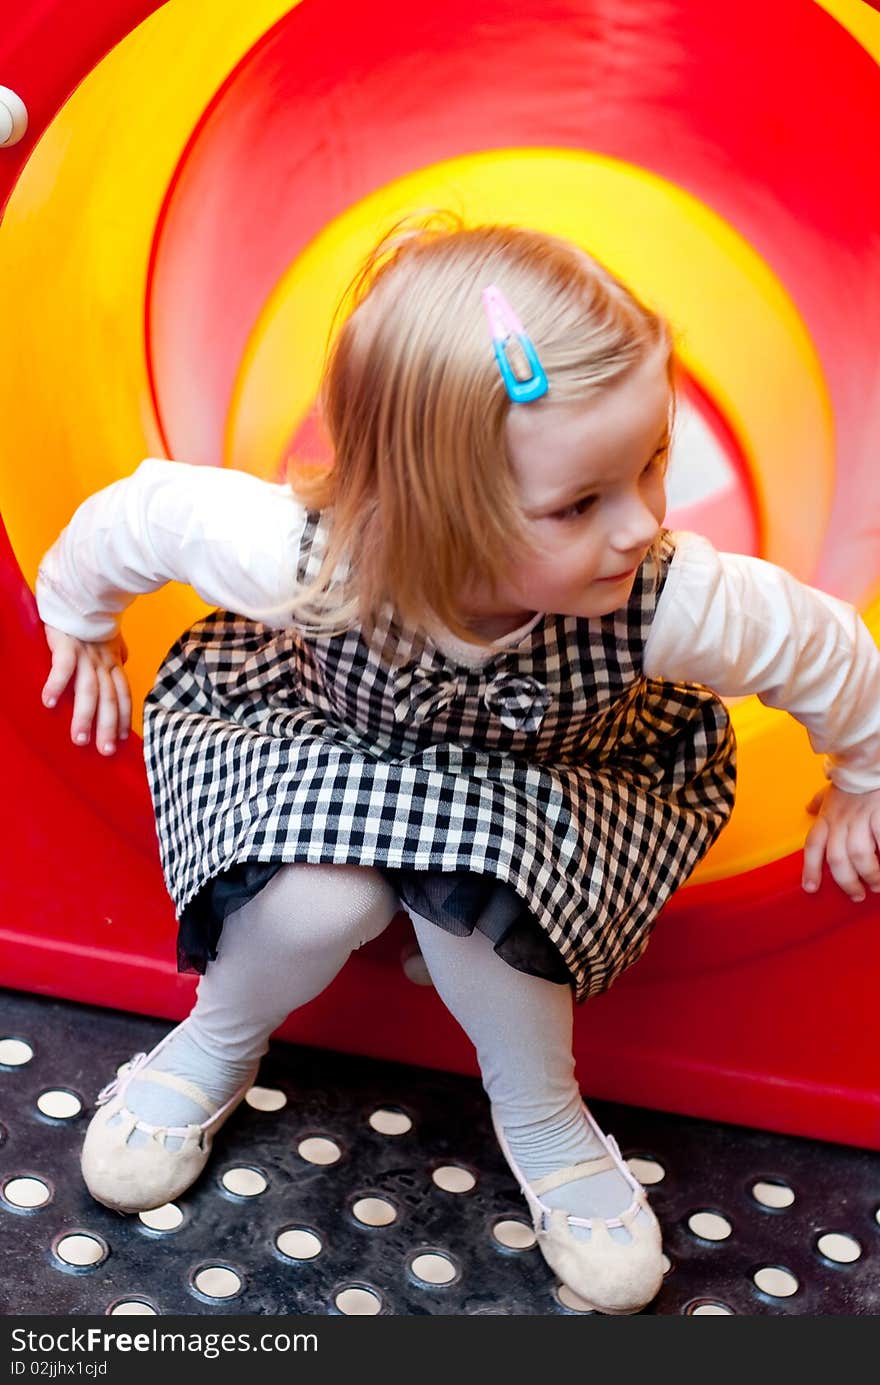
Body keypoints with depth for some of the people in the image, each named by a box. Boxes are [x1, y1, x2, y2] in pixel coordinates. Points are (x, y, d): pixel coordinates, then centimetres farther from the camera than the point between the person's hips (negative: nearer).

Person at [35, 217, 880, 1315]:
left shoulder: (672, 601, -36)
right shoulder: (303, 557, -38)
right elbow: (143, 512, -17)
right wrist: (81, 621, 4)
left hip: (547, 783, 1)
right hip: (323, 740, 0)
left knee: (472, 876, -33)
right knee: (320, 901, -31)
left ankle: (540, 1114, -1)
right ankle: (223, 1038, 7)